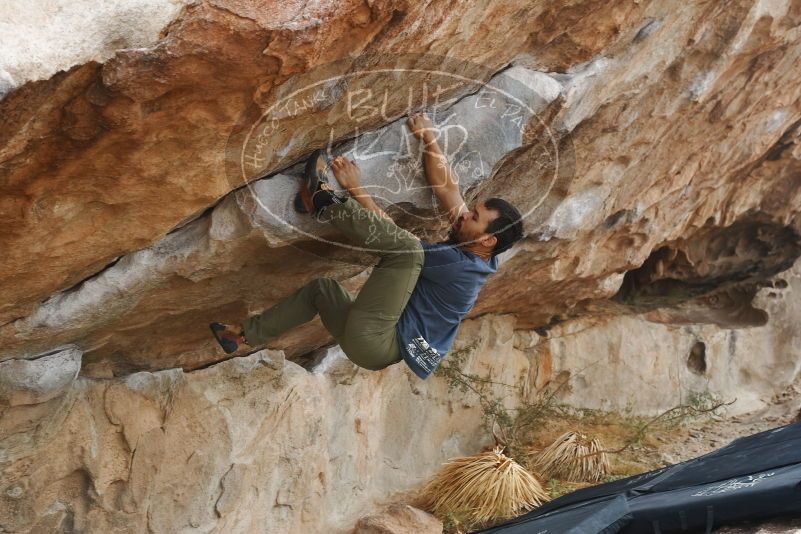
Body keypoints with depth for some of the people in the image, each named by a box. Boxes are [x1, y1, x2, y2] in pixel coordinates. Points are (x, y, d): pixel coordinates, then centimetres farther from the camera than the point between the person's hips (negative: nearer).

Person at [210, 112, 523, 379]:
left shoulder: (461, 265, -17)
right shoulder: (465, 251, 8)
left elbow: (390, 233, -15)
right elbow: (446, 186, 11)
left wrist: (355, 189, -11)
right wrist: (429, 138, 9)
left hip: (374, 343, -10)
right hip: (371, 341, 10)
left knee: (407, 248, -25)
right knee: (322, 288, 29)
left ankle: (324, 202, -11)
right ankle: (246, 335, 32)